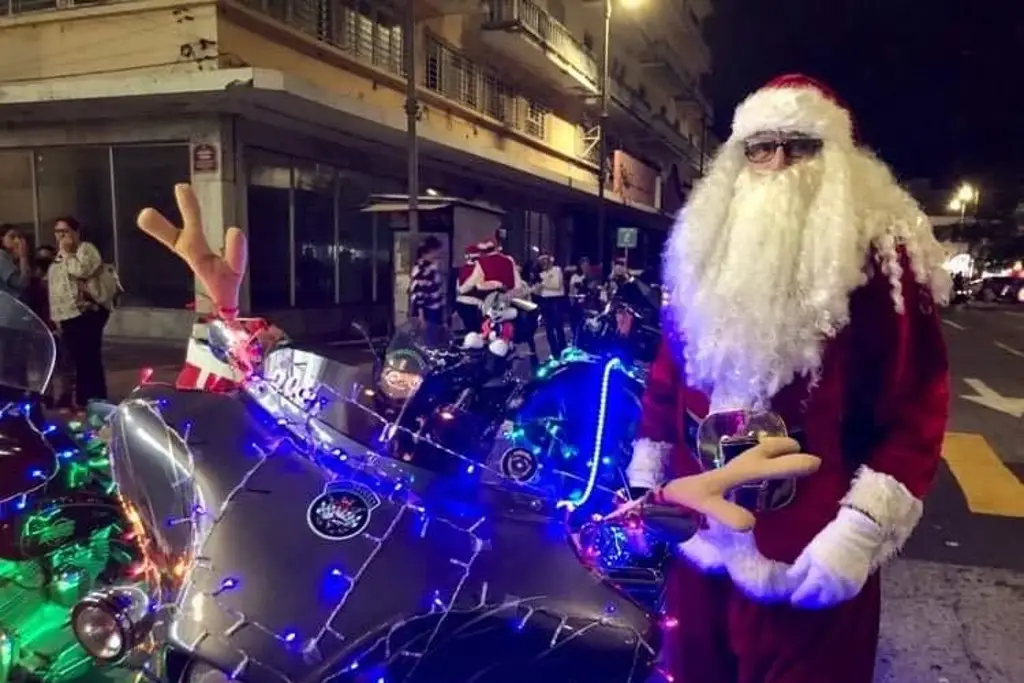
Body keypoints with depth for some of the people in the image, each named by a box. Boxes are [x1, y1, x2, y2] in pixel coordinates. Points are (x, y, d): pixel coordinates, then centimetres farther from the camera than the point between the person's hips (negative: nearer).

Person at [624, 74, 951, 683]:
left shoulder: (878, 255, -9)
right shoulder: (707, 250, 6)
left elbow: (917, 408, -12)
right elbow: (667, 379, 11)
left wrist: (861, 530, -20)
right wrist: (644, 485, 10)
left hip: (810, 560, -5)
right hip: (699, 544, 5)